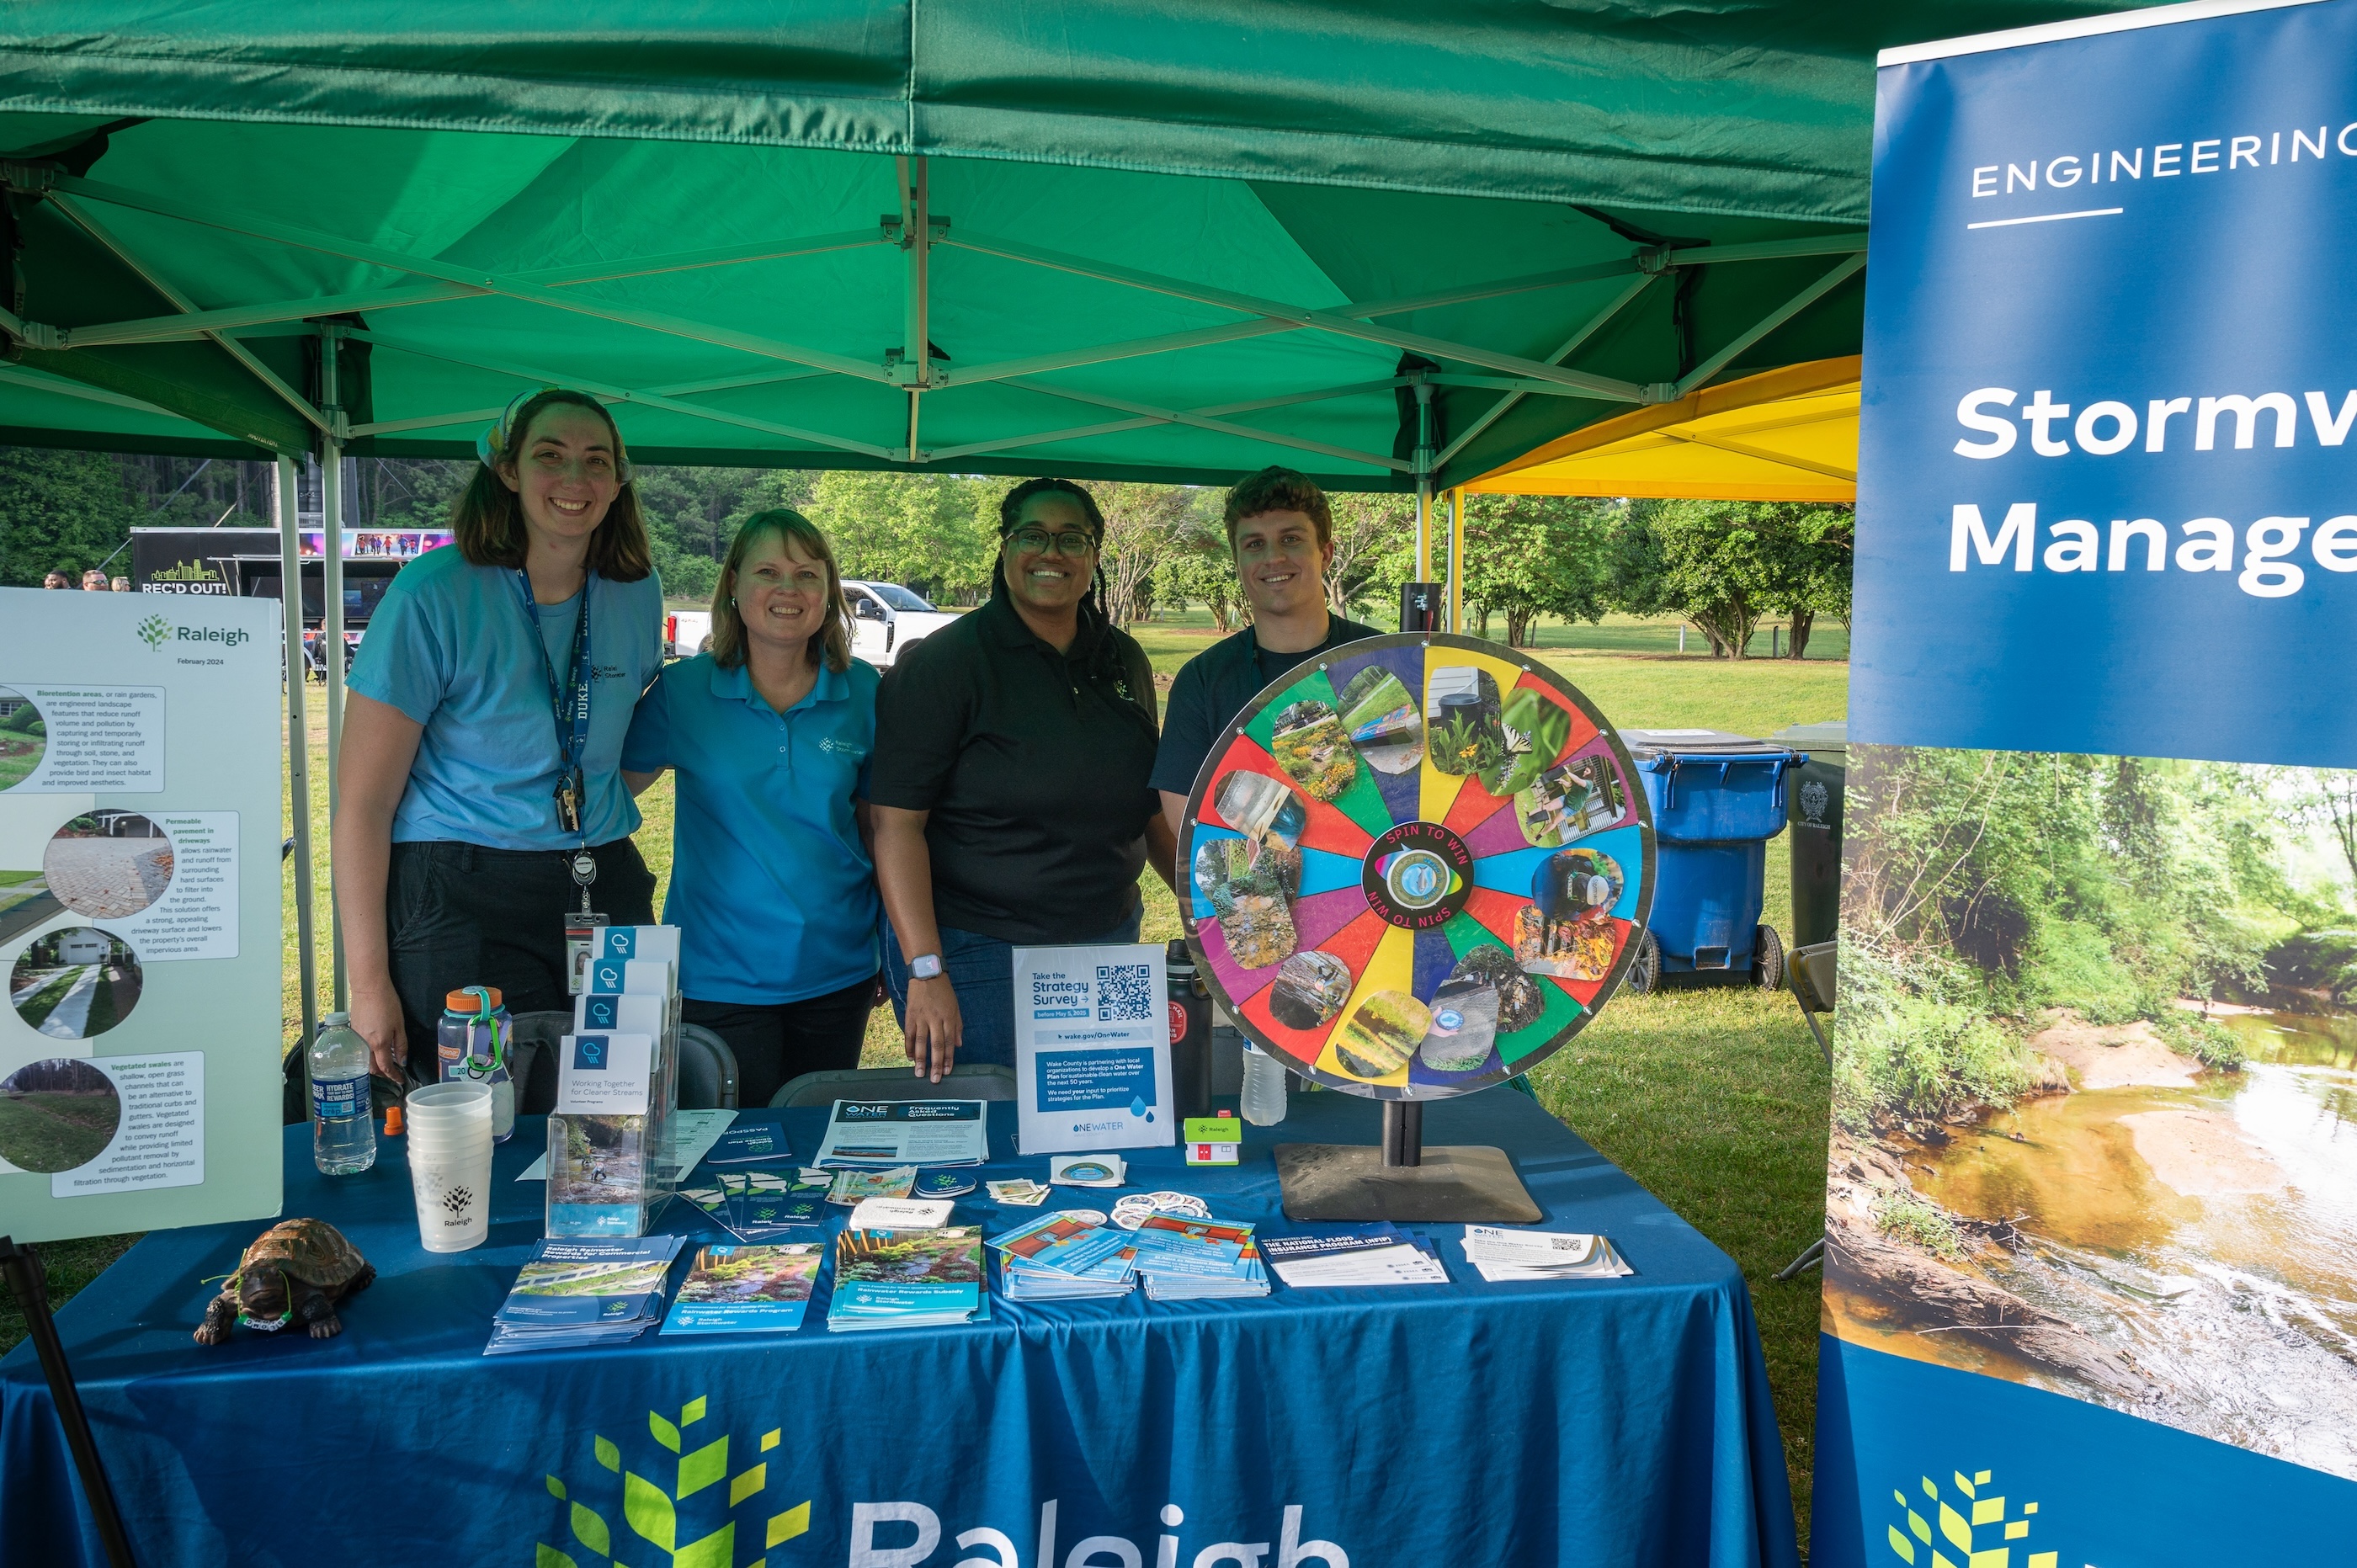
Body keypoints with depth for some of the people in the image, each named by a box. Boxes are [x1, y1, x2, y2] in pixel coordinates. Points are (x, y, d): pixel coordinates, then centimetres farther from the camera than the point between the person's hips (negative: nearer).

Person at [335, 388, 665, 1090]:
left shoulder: (638, 594, 4)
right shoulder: (432, 595, -10)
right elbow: (363, 805, -10)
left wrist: (596, 823, 6)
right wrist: (369, 984, -12)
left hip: (604, 894, 5)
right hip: (457, 903, -4)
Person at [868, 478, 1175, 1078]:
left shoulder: (1125, 661, 7)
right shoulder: (942, 662, -10)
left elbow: (1153, 808, 17)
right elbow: (897, 822, -17)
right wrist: (926, 971, -24)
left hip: (1110, 941, 6)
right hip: (976, 955, -5)